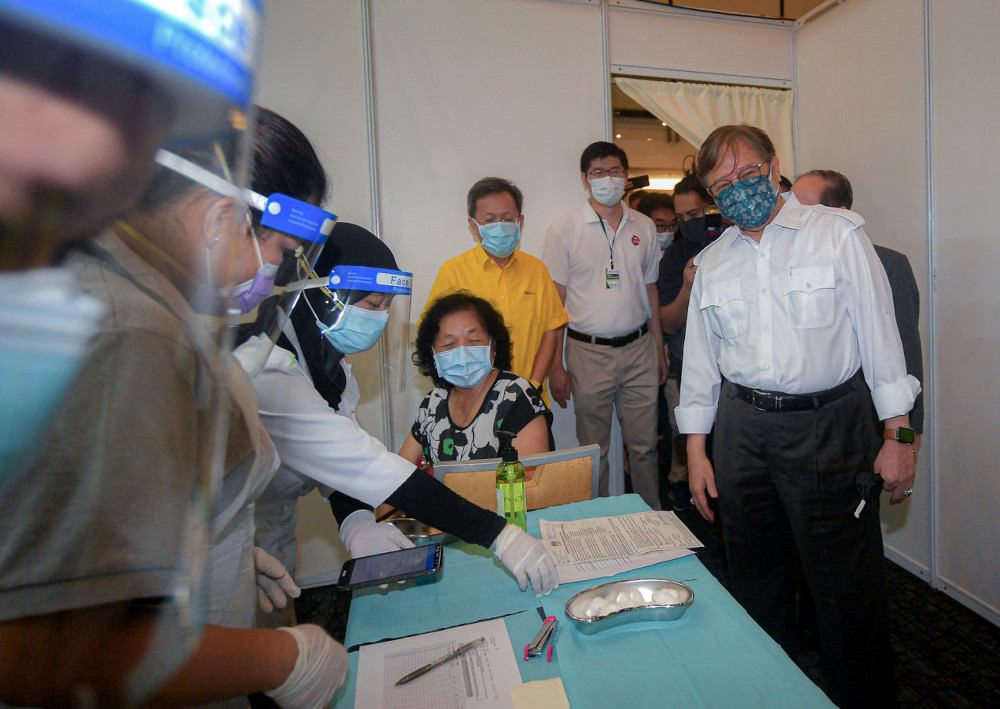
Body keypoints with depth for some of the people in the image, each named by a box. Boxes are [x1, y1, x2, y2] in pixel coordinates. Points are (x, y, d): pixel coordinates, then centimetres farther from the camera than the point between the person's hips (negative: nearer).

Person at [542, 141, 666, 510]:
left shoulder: (644, 226, 10)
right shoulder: (564, 229, -3)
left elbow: (650, 291, 16)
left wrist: (659, 350, 14)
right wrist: (555, 365, -8)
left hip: (639, 349, 3)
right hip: (589, 352, -3)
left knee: (644, 445, 11)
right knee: (594, 450, 8)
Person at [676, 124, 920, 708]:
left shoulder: (838, 233, -1)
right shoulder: (712, 262, 9)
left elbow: (879, 331, -3)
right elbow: (700, 359, 10)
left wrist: (898, 435, -7)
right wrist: (697, 449, 8)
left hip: (830, 427, -3)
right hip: (743, 427, 4)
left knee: (847, 588, 3)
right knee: (756, 581, 17)